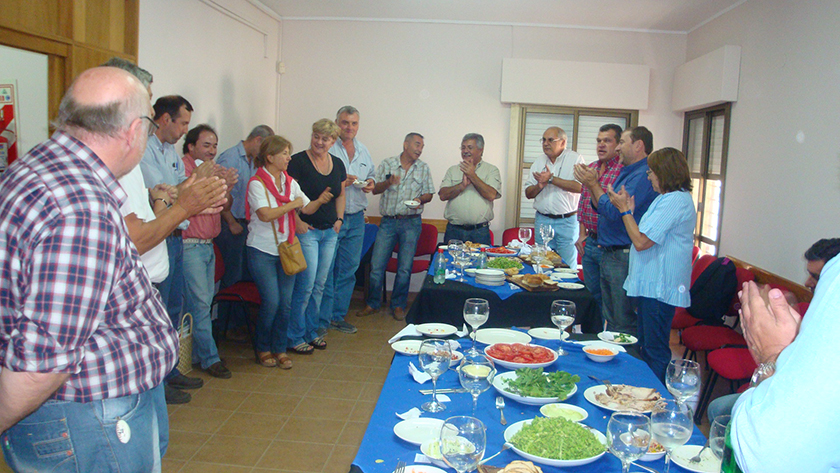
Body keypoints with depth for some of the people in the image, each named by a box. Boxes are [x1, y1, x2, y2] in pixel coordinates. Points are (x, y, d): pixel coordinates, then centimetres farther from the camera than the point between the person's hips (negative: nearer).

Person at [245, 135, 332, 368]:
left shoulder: (290, 182, 9)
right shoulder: (257, 183, -10)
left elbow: (307, 208, 11)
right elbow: (265, 215, -21)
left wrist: (319, 200, -9)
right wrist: (293, 204, -13)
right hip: (262, 250, -5)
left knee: (286, 303, 4)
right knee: (271, 302, -6)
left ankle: (280, 349, 19)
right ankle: (263, 348, 15)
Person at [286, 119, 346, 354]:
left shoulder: (337, 164, 10)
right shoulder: (298, 161, -9)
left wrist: (339, 219, 8)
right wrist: (296, 221, -19)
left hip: (330, 232, 6)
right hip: (306, 230, -6)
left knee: (319, 285, 12)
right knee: (306, 283, -7)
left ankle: (311, 331, 25)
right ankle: (295, 336, 7)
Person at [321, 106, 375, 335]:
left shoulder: (364, 151, 15)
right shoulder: (326, 149, -6)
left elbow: (370, 176, 25)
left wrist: (370, 183, 3)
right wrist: (340, 182, -19)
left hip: (356, 218, 6)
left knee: (348, 269, 11)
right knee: (326, 269, -4)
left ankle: (338, 316, 24)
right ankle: (322, 320, 6)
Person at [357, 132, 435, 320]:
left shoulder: (424, 168, 10)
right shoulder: (387, 164, 6)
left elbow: (429, 194, 11)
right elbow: (375, 189, 4)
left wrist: (420, 199, -10)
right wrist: (388, 182, -15)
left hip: (411, 222, 0)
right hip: (388, 221, 0)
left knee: (405, 268, 1)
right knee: (376, 265, 0)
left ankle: (398, 305, 17)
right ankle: (373, 303, 17)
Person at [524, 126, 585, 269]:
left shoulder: (575, 159, -2)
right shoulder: (538, 162, 13)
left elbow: (579, 187, -17)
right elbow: (528, 193, 12)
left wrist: (551, 179, -14)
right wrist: (539, 186, -9)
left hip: (567, 221, -4)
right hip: (542, 220, 5)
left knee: (567, 266, -2)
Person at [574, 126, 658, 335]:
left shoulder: (643, 175, -16)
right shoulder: (625, 173, 17)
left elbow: (614, 212, -22)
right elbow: (602, 209, 20)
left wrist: (593, 184, -11)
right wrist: (591, 185, 5)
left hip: (624, 258, -11)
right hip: (609, 254, 11)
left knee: (623, 324, -2)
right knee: (610, 320, 20)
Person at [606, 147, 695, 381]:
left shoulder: (676, 200, -18)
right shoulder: (669, 199, 16)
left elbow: (641, 241, -22)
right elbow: (647, 237, 16)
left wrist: (625, 209, -12)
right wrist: (629, 210, 11)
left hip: (659, 287, -11)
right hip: (651, 284, 11)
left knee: (656, 352, -2)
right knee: (646, 347, 19)